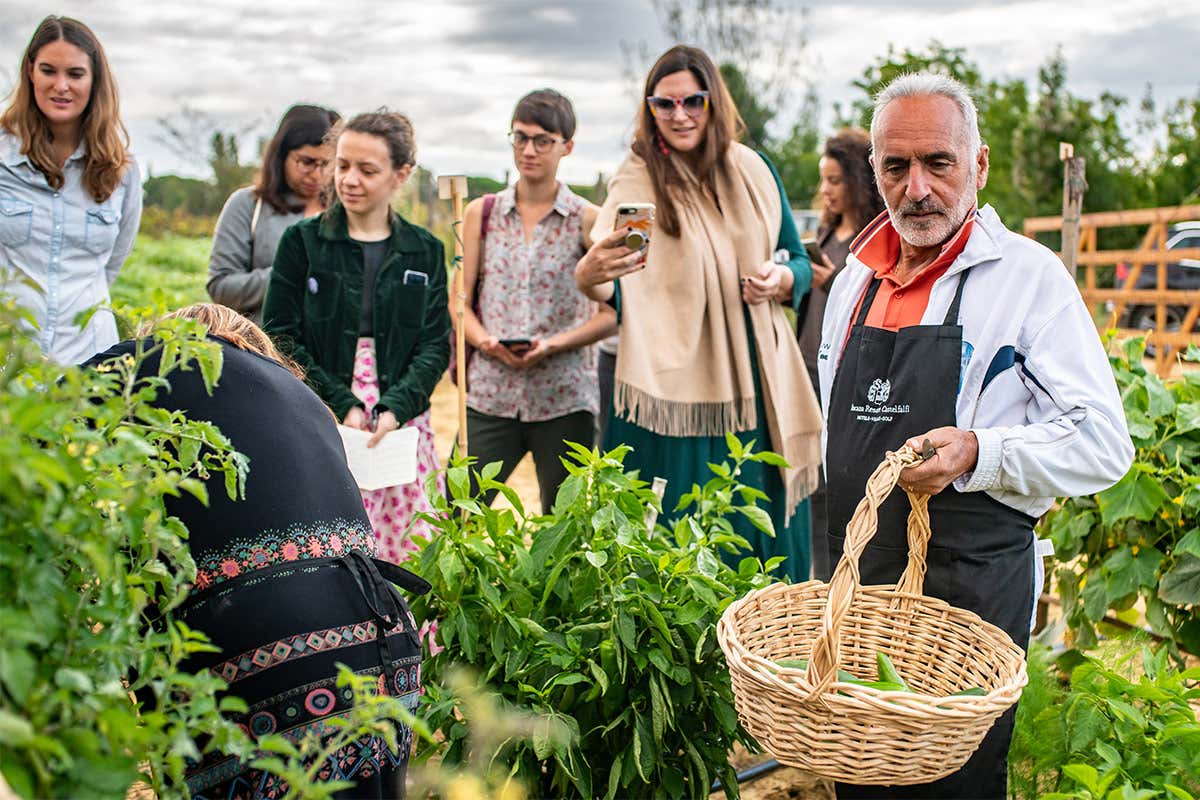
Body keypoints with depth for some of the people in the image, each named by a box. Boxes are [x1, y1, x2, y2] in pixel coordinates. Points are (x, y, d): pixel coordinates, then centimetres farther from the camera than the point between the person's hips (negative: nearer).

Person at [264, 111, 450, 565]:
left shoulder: (425, 252, 10)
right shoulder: (303, 242, 4)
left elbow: (435, 344, 5)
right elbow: (281, 339, 0)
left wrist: (395, 408, -10)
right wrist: (342, 404, -10)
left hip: (403, 422, 2)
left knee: (408, 552, 0)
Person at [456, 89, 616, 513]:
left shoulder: (587, 220, 2)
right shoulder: (481, 213, 10)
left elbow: (610, 315, 0)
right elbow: (460, 303, 9)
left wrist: (554, 344, -15)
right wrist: (486, 341, -11)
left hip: (564, 398, -1)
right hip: (490, 393, 2)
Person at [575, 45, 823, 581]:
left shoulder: (753, 170, 6)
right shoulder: (636, 182, -5)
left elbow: (801, 263, 14)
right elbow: (615, 293, -18)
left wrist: (782, 279, -9)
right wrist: (589, 277, -41)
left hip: (756, 392, 3)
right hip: (675, 393, -3)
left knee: (765, 545, 12)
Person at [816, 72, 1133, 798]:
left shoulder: (1028, 275, -9)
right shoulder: (856, 277, 10)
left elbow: (1104, 445, -11)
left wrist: (978, 454, -26)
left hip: (971, 590, -6)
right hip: (855, 576, 6)